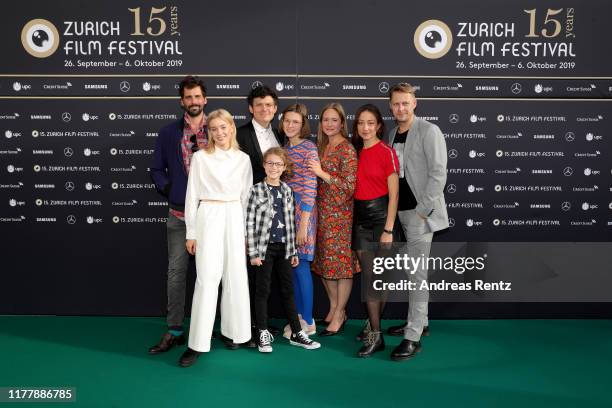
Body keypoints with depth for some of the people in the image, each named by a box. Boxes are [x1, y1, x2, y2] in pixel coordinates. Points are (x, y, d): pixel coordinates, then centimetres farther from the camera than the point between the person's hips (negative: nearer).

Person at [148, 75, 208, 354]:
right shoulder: (168, 133, 7)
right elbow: (157, 170, 10)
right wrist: (170, 191, -3)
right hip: (179, 215, 1)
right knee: (176, 272, 2)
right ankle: (174, 331, 12)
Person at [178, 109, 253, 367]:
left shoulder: (243, 159, 8)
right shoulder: (200, 157, 0)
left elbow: (246, 197, 12)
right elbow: (192, 196, 1)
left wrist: (247, 230, 10)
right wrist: (191, 232, -1)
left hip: (235, 219, 3)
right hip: (209, 217, -3)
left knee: (236, 277, 7)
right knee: (208, 278, -7)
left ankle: (233, 330, 25)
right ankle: (197, 344, 0)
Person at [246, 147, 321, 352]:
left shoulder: (287, 191, 9)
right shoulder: (256, 191, -5)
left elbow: (290, 223, 12)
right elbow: (250, 223, -8)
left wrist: (293, 251, 11)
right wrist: (253, 253, -11)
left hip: (283, 247, 4)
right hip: (264, 247, -4)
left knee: (288, 290, 10)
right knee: (263, 290, 4)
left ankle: (297, 333, 19)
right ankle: (263, 334, 16)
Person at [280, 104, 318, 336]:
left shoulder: (309, 148, -11)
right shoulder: (285, 147, 12)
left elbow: (310, 188, -15)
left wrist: (303, 224, -18)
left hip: (301, 211, -7)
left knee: (300, 266, -3)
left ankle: (308, 322, 10)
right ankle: (299, 316, 23)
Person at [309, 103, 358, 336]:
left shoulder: (347, 149, -10)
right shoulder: (321, 147, 12)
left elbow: (349, 186, -15)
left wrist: (322, 174, -20)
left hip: (340, 213, -7)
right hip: (322, 211, 8)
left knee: (341, 263, 0)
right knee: (324, 262, 12)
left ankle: (339, 316, 11)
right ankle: (334, 308, 28)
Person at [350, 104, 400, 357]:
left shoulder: (386, 152, -8)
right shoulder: (357, 152, 10)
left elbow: (393, 194, -10)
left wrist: (388, 230, -14)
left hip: (380, 215, -5)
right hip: (360, 218, 5)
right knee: (368, 276, 9)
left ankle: (375, 333, 14)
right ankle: (373, 327, 20)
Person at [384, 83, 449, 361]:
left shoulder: (429, 132, -7)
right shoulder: (391, 135, 13)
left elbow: (438, 173, -13)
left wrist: (423, 209, -16)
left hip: (420, 212, -7)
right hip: (400, 211, 7)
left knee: (416, 273, -7)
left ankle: (413, 337, -2)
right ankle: (420, 321, 30)